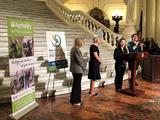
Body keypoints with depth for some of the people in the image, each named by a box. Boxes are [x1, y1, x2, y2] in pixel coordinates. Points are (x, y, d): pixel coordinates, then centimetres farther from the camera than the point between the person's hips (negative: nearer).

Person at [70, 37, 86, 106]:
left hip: (74, 69, 10)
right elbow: (79, 60, -20)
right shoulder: (77, 49, -19)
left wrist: (82, 67, 14)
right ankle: (76, 101, 8)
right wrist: (84, 68, -5)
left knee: (76, 84, 18)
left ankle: (74, 100, 28)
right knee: (77, 85, -1)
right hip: (78, 69, -10)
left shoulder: (73, 49, 11)